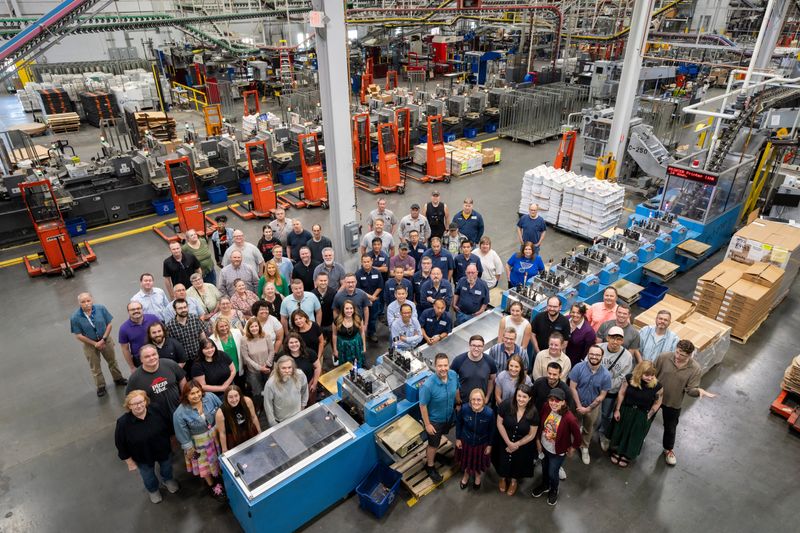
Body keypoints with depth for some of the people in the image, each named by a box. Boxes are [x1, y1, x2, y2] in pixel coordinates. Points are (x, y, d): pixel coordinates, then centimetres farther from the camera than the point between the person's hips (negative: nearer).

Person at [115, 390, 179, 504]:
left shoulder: (156, 413, -24)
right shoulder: (123, 422, -29)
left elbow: (168, 428, -6)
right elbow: (121, 446, -16)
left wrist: (169, 445, 6)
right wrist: (130, 462, -8)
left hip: (163, 451, 1)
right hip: (143, 458, -1)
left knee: (166, 467, 29)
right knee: (148, 477, 26)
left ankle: (167, 479, 64)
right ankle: (153, 490, 59)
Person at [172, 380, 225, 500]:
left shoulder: (210, 397, -21)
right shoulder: (180, 413, -27)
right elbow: (182, 432, -14)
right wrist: (188, 447, -6)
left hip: (217, 434, 3)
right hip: (199, 442, -2)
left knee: (221, 458, 24)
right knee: (206, 464, 18)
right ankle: (212, 486, 45)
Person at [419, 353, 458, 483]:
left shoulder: (454, 375, -22)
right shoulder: (428, 385, -37)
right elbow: (423, 406, -23)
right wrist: (427, 424, -16)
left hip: (449, 416, 5)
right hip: (435, 420, -5)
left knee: (439, 438, 30)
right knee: (434, 444, 16)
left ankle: (430, 454, 59)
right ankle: (429, 466, 43)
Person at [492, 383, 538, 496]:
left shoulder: (533, 413, -25)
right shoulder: (506, 405, -28)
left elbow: (531, 435, -13)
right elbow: (499, 423, -16)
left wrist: (516, 445, -12)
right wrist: (509, 442, -15)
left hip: (523, 444, 0)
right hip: (504, 440, 0)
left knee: (518, 461, 22)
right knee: (503, 460, 20)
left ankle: (514, 480, 54)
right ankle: (503, 478, 53)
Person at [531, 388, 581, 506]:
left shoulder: (569, 418, -35)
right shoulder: (545, 408, -23)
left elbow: (577, 435, -17)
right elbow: (540, 424, -6)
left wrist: (572, 448, -2)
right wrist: (538, 440, 1)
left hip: (558, 452, -4)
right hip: (543, 446, 4)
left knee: (553, 473, 17)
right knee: (544, 468, 27)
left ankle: (554, 491, 51)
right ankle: (545, 485, 58)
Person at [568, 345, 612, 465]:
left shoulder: (606, 375, -20)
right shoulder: (578, 367, -24)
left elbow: (602, 395, -12)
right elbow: (572, 388, -18)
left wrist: (588, 408, -13)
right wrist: (579, 406, -18)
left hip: (593, 406, 1)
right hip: (577, 403, -1)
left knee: (588, 429, 24)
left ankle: (584, 447, 48)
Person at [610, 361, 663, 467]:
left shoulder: (657, 386, -25)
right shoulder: (629, 379, -22)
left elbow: (657, 403, -9)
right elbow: (621, 394, -9)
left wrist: (648, 417, -4)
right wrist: (617, 410, -3)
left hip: (642, 415, -1)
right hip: (625, 410, 1)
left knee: (635, 437, 17)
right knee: (620, 432, 20)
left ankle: (627, 456, 41)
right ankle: (616, 452, 44)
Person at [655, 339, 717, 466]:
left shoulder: (695, 369, -22)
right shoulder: (664, 357, -23)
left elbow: (690, 390, -19)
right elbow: (652, 374, -11)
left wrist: (699, 391, -39)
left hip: (673, 403, 0)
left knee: (670, 428, 21)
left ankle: (668, 449, 47)